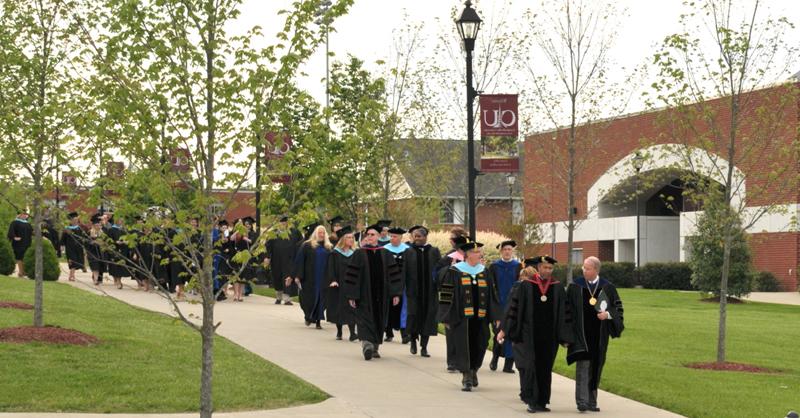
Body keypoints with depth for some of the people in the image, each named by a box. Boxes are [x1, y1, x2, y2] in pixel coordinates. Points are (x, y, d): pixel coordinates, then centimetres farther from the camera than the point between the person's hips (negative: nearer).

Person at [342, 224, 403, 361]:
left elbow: (393, 274, 6)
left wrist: (395, 293, -2)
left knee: (379, 322, 7)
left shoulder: (385, 254, 7)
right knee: (365, 320, -13)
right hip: (364, 294, -3)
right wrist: (352, 295, -8)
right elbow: (352, 275, -2)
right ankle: (367, 345, -24)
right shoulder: (359, 254, 0)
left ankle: (375, 348, 15)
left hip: (381, 295, 3)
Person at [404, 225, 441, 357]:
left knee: (428, 316, 1)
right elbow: (404, 272, 2)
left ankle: (424, 346, 9)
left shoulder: (434, 252, 4)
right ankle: (413, 340, 24)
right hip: (413, 290, 0)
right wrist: (404, 289, -6)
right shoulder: (409, 252, 4)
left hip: (429, 290, 0)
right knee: (414, 314, -1)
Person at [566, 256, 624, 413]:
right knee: (583, 366, -12)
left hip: (599, 335, 2)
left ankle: (592, 402, 17)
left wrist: (608, 314, -11)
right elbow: (567, 310, 2)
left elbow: (618, 307, 10)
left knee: (596, 368, 8)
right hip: (581, 333, -2)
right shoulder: (575, 287, -1)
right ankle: (582, 401, -15)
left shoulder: (607, 288, 3)